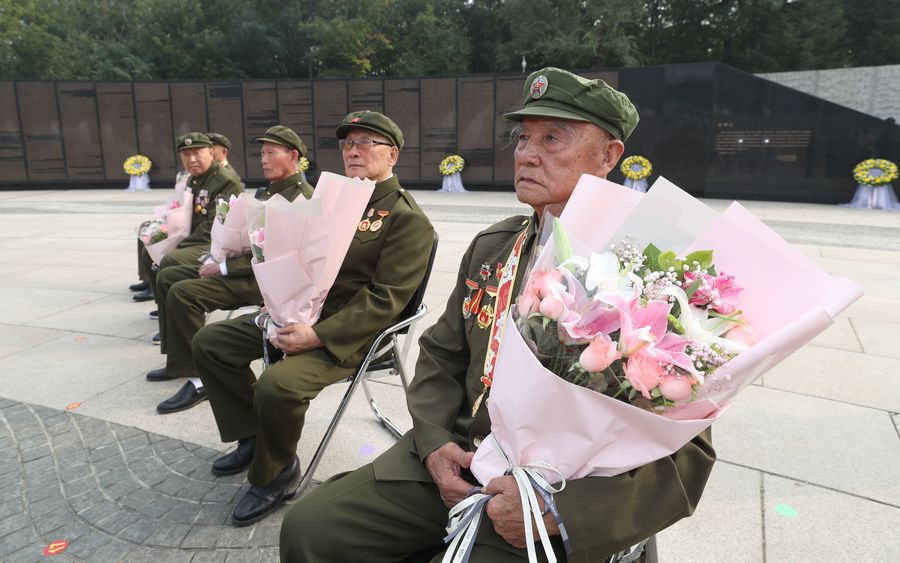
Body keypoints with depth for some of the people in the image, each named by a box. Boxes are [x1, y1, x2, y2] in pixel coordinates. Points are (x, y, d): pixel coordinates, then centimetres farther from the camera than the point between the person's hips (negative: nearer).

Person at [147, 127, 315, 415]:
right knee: (167, 277, 11)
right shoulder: (270, 190, 17)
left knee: (183, 293, -25)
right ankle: (178, 359, 19)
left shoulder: (301, 197, -16)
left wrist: (223, 268, -20)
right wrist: (218, 259, 4)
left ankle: (198, 378, -13)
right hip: (243, 262, 11)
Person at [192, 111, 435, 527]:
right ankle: (253, 435, 20)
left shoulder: (408, 220, -11)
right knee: (209, 342, 6)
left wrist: (318, 336, -24)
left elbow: (384, 299, -18)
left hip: (349, 332, -8)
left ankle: (276, 474, 1)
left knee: (277, 384, -30)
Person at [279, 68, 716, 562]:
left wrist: (559, 508, -23)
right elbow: (441, 355, 14)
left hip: (568, 499, -5)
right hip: (455, 461, 6)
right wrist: (436, 443, -2)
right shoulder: (490, 247, 7)